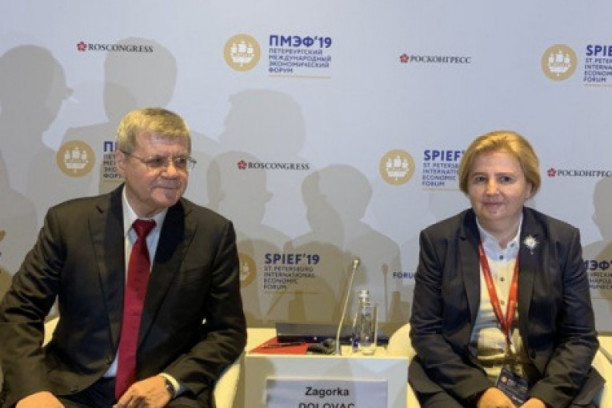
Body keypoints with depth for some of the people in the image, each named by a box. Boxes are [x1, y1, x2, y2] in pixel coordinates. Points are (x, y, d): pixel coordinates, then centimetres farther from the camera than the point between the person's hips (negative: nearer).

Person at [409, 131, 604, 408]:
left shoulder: (562, 240, 3)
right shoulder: (438, 240, 0)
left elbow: (580, 336, 3)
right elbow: (425, 331, -1)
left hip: (545, 384, 1)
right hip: (459, 383, -1)